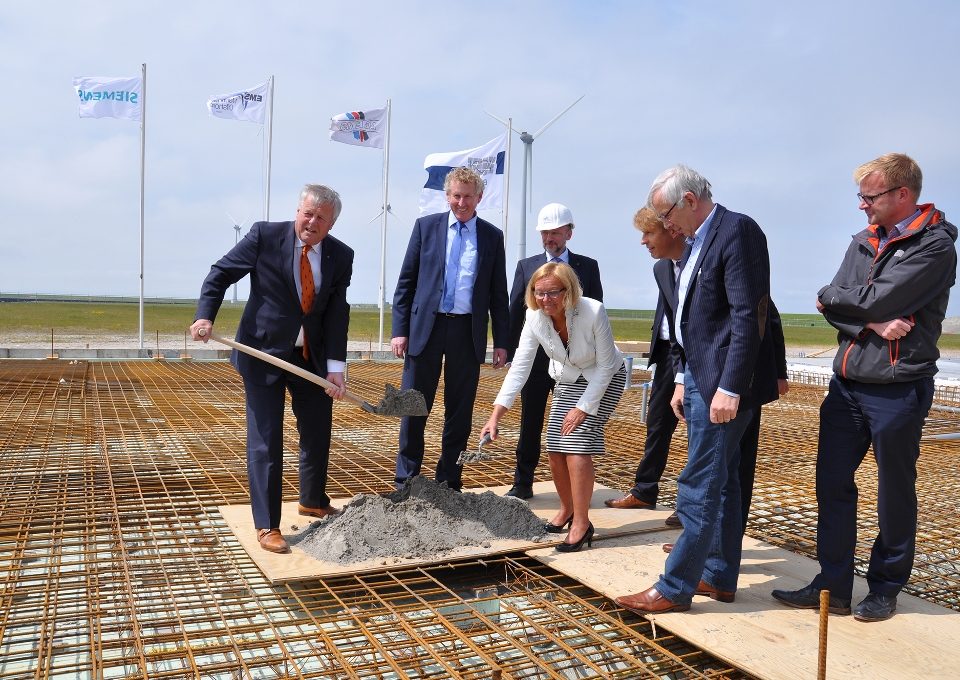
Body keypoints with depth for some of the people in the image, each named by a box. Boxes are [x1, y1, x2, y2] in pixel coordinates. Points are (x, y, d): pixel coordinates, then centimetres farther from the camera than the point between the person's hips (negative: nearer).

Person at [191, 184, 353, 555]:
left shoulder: (341, 256, -3)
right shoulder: (265, 235, -11)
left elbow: (337, 313, -7)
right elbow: (220, 274, -6)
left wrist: (335, 366, -15)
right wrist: (205, 315, -21)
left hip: (311, 355, 4)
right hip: (263, 351, -4)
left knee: (318, 430, 16)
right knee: (265, 439, -2)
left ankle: (313, 501, 39)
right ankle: (267, 526, 9)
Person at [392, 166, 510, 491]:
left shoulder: (492, 236, 7)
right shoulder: (426, 226, 6)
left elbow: (498, 293, 8)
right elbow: (406, 281, 5)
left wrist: (501, 341, 3)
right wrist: (400, 329, -3)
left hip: (468, 331, 1)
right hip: (426, 327, 0)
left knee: (460, 412, 7)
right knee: (414, 408, 3)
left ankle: (449, 482, 20)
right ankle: (406, 482, 15)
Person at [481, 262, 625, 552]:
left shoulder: (593, 312, -31)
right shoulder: (535, 317, -20)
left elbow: (605, 366, -21)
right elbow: (519, 366, -22)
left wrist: (583, 408, -22)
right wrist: (495, 415, -30)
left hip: (603, 381, -5)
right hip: (568, 381, 5)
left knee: (578, 444, -18)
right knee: (555, 448, 2)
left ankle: (581, 524, -6)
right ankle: (566, 510, 27)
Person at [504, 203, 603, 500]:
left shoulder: (588, 266, 5)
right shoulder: (526, 266, 7)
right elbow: (515, 312, 7)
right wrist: (511, 353, 1)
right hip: (535, 356, 1)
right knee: (530, 423, 8)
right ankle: (523, 484, 19)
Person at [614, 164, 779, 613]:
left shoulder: (737, 231, -14)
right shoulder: (697, 242, 15)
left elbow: (749, 317, -20)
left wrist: (730, 387, -23)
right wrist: (684, 379, 15)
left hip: (724, 382, -10)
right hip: (701, 377, 10)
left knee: (699, 488, -3)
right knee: (720, 482, 17)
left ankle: (674, 589, 7)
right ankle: (719, 577, 28)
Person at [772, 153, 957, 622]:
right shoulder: (864, 241, 12)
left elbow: (877, 300, -19)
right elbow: (834, 309, 3)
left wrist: (831, 297, -1)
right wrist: (872, 324, -15)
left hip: (898, 388, -6)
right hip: (847, 384, 7)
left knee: (895, 493, 7)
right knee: (832, 484, 6)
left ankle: (885, 589, 23)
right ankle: (832, 587, 16)